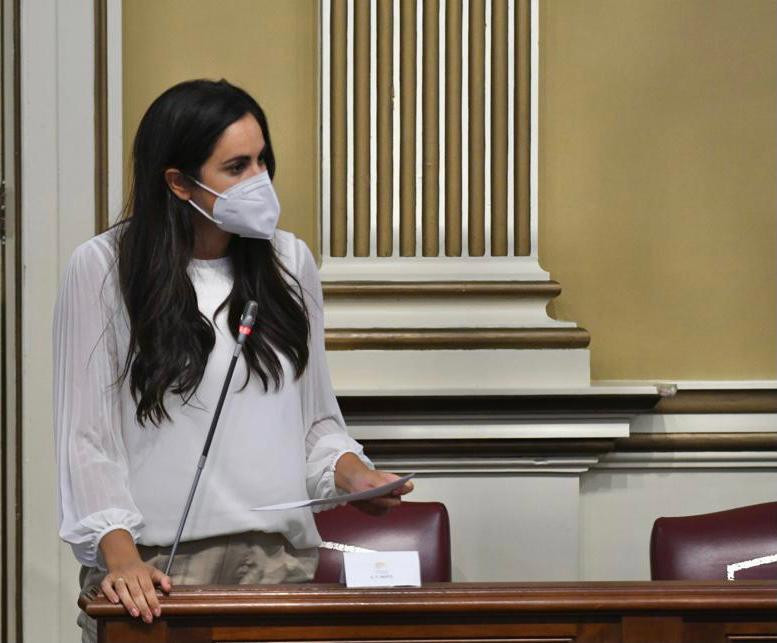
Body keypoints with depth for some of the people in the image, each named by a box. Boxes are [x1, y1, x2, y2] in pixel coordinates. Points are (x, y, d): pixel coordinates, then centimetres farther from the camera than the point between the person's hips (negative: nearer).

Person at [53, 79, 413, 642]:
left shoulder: (291, 262, 10)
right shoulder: (103, 269, -2)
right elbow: (85, 436, -5)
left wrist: (351, 473, -3)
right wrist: (118, 554, -16)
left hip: (279, 555, 3)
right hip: (153, 565, -3)